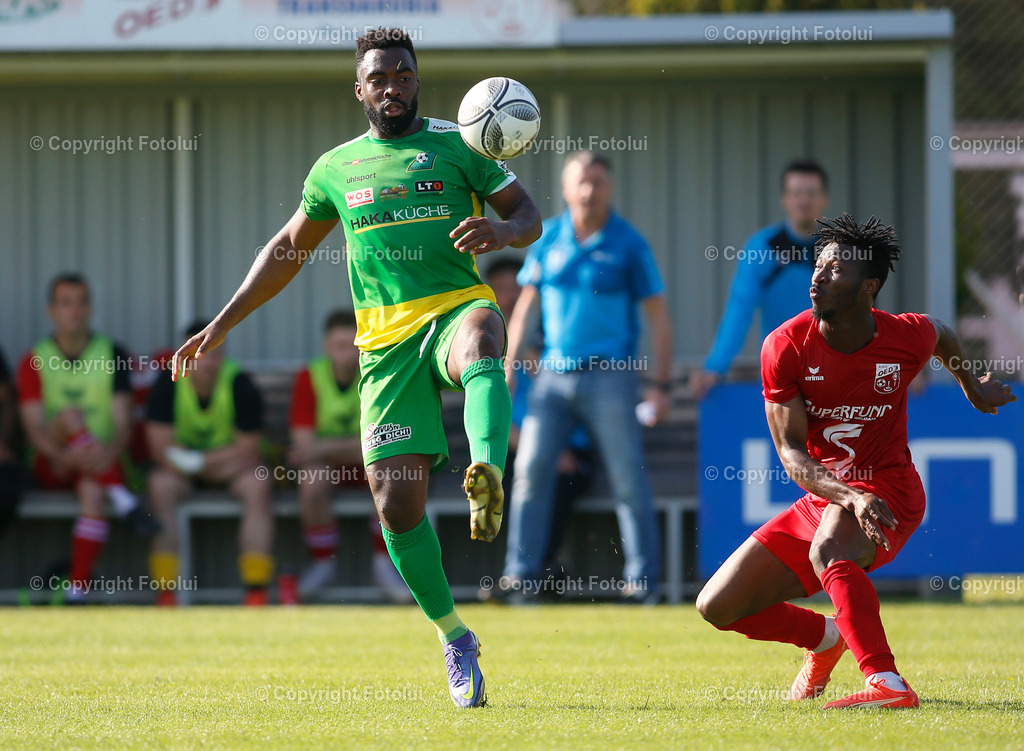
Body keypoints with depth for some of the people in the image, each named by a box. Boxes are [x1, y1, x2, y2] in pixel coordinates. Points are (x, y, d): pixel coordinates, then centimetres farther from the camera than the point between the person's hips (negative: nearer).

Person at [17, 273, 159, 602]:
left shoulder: (113, 355, 4)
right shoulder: (34, 361, 3)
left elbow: (123, 422, -4)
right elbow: (34, 429, -8)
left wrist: (111, 452, -28)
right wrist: (64, 455, -29)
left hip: (102, 463, 0)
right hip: (53, 466, 0)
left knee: (93, 490, -35)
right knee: (70, 415, -29)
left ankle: (77, 592, -40)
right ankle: (123, 500, -42)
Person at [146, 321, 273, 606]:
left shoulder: (240, 385, -17)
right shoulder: (168, 383, -15)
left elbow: (248, 451, -16)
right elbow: (161, 449, -18)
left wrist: (198, 461, -25)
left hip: (230, 457, 0)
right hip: (185, 467, 0)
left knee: (257, 485, -31)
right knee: (161, 485, -31)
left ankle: (257, 592, -30)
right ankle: (165, 591, -31)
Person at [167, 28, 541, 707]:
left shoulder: (456, 143, 9)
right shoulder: (338, 168, 18)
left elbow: (530, 218, 7)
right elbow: (288, 250, 29)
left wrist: (503, 230, -18)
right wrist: (223, 323, 26)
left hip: (456, 305, -3)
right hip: (386, 340, 3)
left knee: (480, 345, -43)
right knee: (397, 502, -7)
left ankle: (488, 480, -67)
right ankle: (454, 639, 10)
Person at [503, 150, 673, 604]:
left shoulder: (628, 244, -1)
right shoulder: (547, 239, 8)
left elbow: (657, 315, 1)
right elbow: (528, 305, 15)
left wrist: (661, 384, -4)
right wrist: (508, 367, 8)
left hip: (609, 376, -3)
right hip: (553, 374, 3)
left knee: (628, 477, -4)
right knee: (531, 467, -5)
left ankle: (642, 578, 2)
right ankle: (521, 573, -1)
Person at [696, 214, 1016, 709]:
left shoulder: (908, 338, -12)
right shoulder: (785, 347, -13)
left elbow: (941, 335, 16)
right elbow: (791, 452, -17)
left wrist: (973, 388, 32)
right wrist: (851, 496, -34)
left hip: (888, 488, -4)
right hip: (821, 497, 4)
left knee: (828, 552, -39)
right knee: (717, 606, 0)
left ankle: (888, 686, -49)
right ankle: (824, 637, 27)